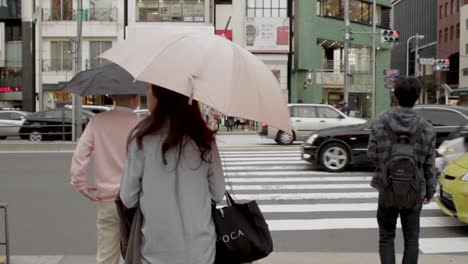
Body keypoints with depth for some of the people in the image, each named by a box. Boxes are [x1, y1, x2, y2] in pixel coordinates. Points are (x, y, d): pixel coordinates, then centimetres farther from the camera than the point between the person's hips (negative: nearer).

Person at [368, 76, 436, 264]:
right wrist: (430, 190, 9)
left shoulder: (380, 124, -8)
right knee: (411, 239, 13)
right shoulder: (426, 129, -7)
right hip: (414, 192, 0)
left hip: (388, 190, 0)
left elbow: (372, 154, -7)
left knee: (386, 237, 13)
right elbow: (430, 164, -2)